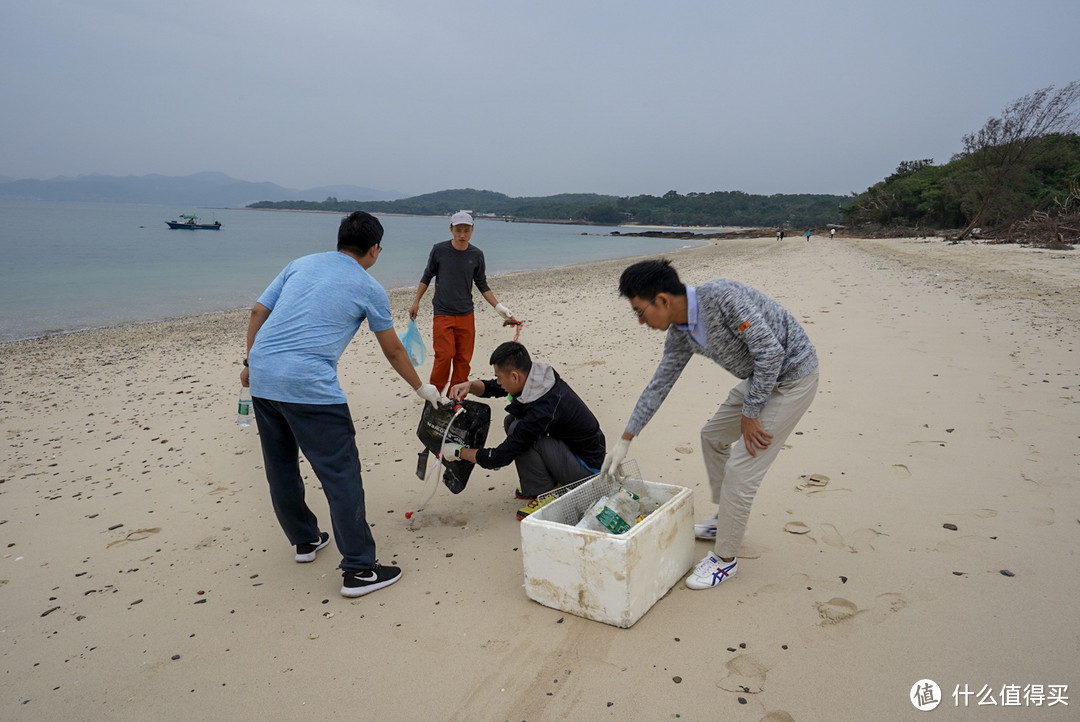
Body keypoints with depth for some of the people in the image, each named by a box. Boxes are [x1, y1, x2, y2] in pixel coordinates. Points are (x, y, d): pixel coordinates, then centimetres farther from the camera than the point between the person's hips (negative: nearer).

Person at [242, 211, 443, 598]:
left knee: (281, 467, 19)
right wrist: (422, 388, 26)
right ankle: (359, 570, 3)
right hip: (311, 387, -7)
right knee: (341, 474, 0)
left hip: (262, 378, 7)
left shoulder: (301, 264, 17)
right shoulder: (369, 288, 5)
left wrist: (250, 362, 23)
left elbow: (258, 312, 13)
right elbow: (393, 351, 13)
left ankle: (305, 540, 37)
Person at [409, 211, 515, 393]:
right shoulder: (439, 250, -4)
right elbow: (427, 277, 8)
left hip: (466, 316, 3)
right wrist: (416, 302, 8)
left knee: (463, 359, 2)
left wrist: (498, 307, 1)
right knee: (444, 356, -12)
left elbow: (482, 285, 9)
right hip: (442, 314, -2)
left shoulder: (476, 255, 1)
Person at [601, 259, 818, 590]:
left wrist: (750, 413, -18)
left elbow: (770, 351, -27)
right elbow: (658, 385, 7)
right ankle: (726, 519, 38)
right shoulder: (680, 334, -2)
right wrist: (625, 441, 10)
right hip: (759, 378, 9)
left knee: (740, 467, -9)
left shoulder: (720, 296, -29)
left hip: (791, 378, -9)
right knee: (713, 436, 20)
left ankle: (725, 558, 8)